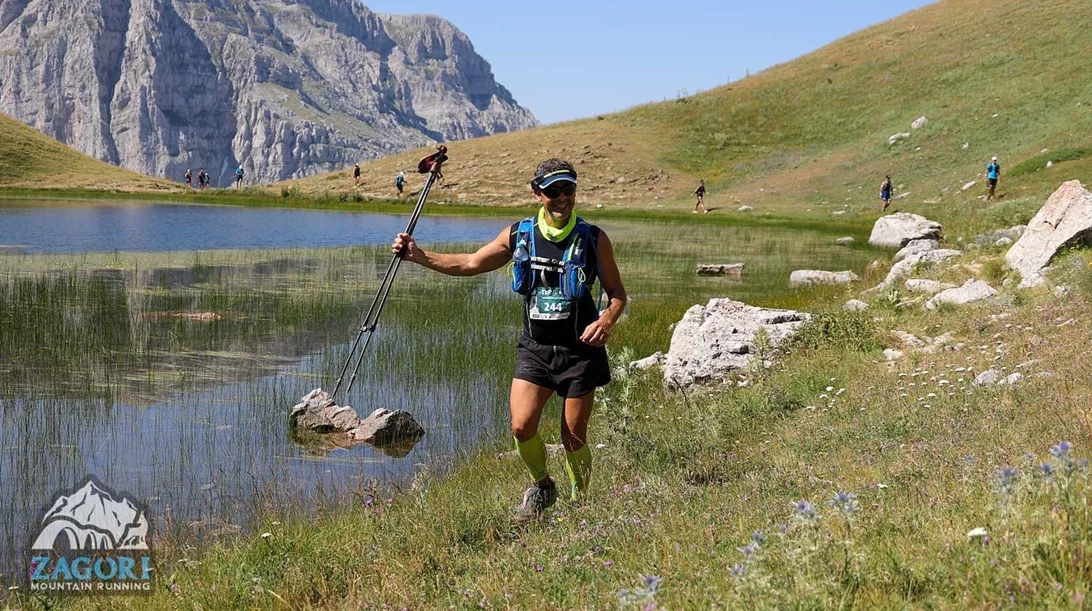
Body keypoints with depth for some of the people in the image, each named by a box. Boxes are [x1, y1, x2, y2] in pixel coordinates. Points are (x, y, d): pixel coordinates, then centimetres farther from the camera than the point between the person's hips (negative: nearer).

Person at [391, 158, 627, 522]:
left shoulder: (593, 239, -3)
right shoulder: (519, 235, 4)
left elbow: (617, 293, 4)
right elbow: (469, 264, 12)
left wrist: (607, 320, -18)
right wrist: (419, 256, 3)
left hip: (580, 350, -2)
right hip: (534, 347, 2)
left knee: (574, 436, 3)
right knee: (521, 426, -11)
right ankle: (541, 487, 18)